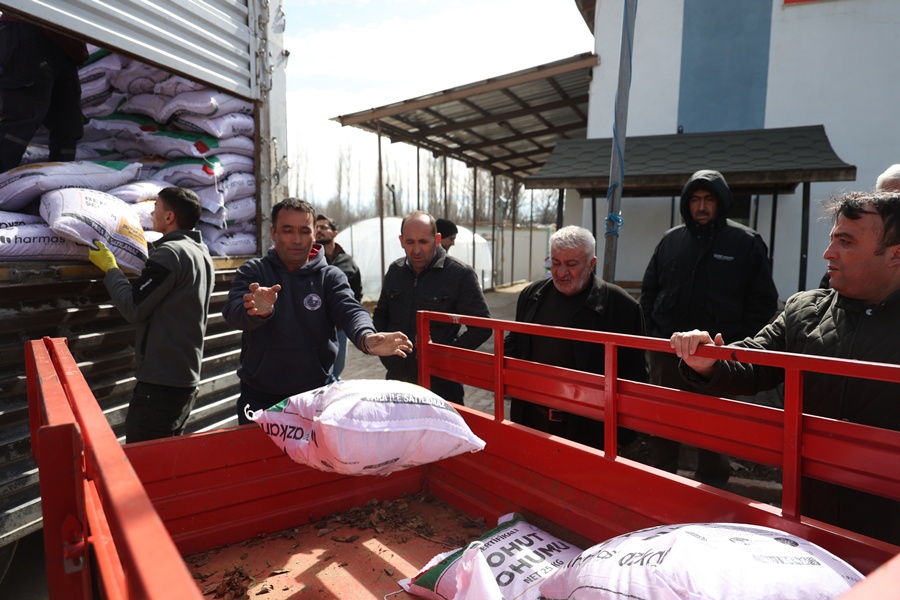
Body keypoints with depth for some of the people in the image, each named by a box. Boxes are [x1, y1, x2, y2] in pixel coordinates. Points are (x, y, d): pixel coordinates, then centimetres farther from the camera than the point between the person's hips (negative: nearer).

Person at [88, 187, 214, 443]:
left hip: (161, 381, -10)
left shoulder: (170, 252, -16)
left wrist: (110, 268, -2)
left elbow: (133, 308, -14)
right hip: (186, 378, 10)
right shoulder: (201, 252, 13)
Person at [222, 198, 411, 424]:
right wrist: (259, 311, -44)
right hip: (259, 397, 0)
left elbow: (350, 310, -19)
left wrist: (366, 338, -43)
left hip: (315, 393, 0)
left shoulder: (330, 276, -2)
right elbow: (234, 311, -19)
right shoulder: (253, 271, -2)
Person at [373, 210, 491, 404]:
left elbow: (481, 326, -8)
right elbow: (381, 314, 21)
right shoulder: (395, 270, 7)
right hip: (395, 379, 5)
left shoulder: (460, 274, -10)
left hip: (439, 383, -5)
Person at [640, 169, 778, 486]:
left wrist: (739, 343, -7)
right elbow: (649, 291, 13)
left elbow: (763, 301, 0)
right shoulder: (670, 240, 6)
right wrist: (654, 333, 4)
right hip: (667, 352, 3)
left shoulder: (746, 242, -2)